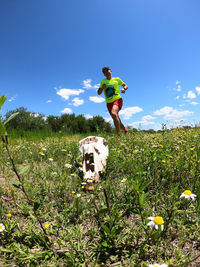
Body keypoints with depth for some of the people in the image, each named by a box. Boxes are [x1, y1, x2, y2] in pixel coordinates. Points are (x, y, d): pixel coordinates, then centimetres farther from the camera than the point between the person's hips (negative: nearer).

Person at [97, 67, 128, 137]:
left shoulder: (117, 79, 11)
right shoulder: (103, 81, 15)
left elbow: (126, 85, 20)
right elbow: (99, 93, 14)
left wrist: (124, 89, -3)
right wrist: (102, 87, -7)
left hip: (117, 99, -4)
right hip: (109, 103, 4)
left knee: (113, 113, -34)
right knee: (117, 120, 7)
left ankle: (118, 135, -34)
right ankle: (125, 130, 35)